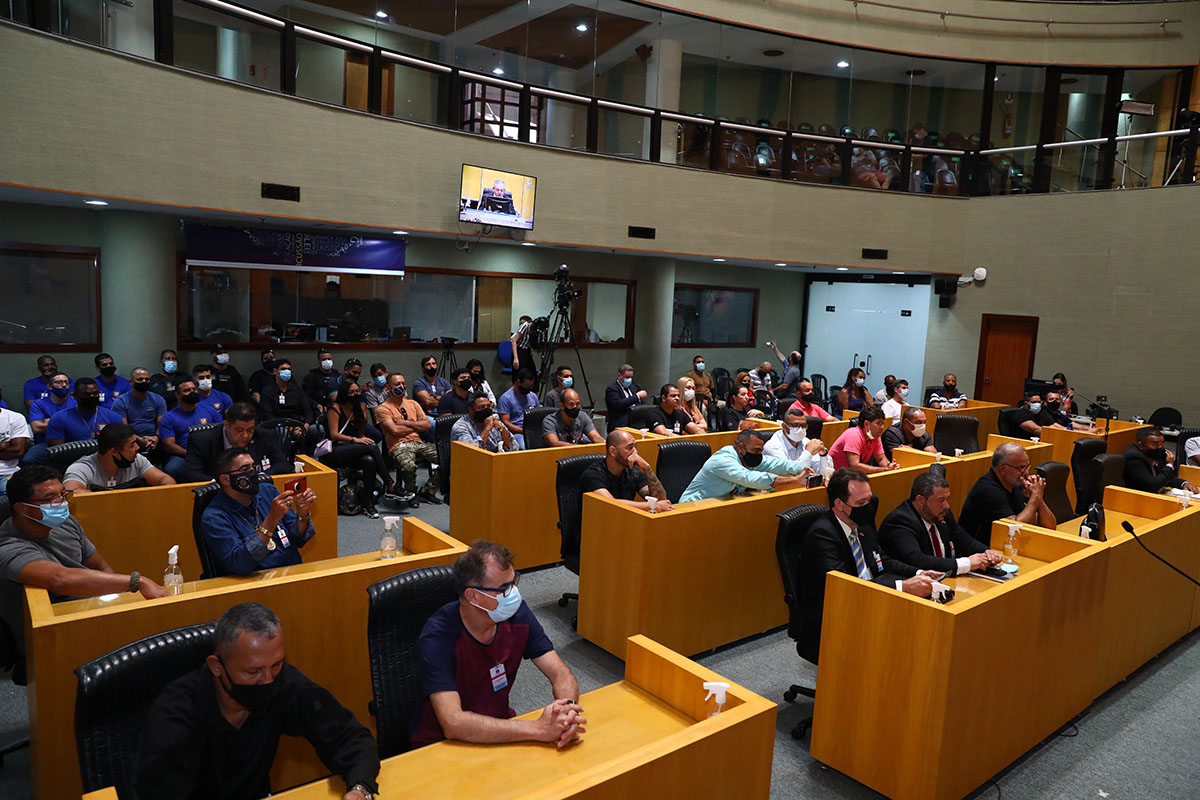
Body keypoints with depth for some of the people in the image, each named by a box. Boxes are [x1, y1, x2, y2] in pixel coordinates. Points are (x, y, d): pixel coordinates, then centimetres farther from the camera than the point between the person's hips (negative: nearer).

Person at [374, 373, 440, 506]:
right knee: (409, 466, -38)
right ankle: (410, 493, -3)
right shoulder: (383, 409, 3)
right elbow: (395, 430, -11)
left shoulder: (413, 404, 20)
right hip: (398, 446, -5)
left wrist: (405, 423, -2)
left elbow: (428, 425, 8)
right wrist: (416, 426, 2)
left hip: (417, 442, 5)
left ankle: (428, 492, 0)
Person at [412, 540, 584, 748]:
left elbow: (561, 674, -7)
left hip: (499, 729, 5)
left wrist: (568, 710, -30)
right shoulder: (438, 638, -25)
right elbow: (452, 724, -34)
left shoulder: (517, 614, -8)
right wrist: (538, 729, -38)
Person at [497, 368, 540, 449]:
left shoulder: (533, 396, 18)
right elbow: (505, 423, -8)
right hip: (516, 433, -5)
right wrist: (524, 431, -17)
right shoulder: (506, 398, -2)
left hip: (533, 432, 5)